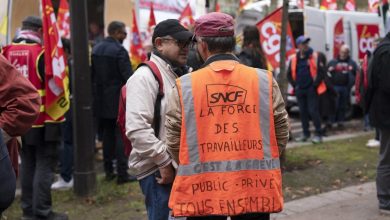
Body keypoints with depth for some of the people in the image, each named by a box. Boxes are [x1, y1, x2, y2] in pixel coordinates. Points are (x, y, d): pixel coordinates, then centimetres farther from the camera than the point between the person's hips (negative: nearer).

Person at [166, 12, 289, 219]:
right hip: (255, 188, 1)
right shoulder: (265, 81, -3)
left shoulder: (184, 86, -6)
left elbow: (173, 142, 0)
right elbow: (281, 135, 3)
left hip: (203, 190, -1)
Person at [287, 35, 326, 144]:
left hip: (311, 89, -4)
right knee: (303, 112, 9)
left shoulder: (314, 56, -3)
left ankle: (318, 134, -1)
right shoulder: (294, 59, 8)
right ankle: (306, 134, 18)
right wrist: (295, 85, 7)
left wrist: (315, 84, -11)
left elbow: (321, 71, -7)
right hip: (300, 90, 4)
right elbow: (289, 74, 16)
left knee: (313, 111, -7)